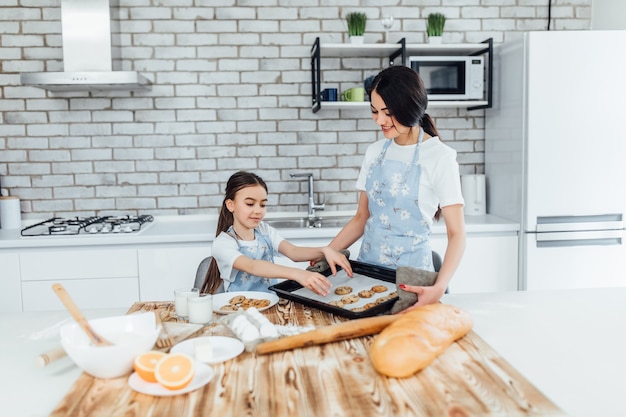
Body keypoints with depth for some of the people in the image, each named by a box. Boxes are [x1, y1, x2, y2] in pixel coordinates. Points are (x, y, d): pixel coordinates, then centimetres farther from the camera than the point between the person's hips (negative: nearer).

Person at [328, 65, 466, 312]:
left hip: (410, 270, -5)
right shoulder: (375, 152, 4)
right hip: (367, 265, 5)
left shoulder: (439, 157, -11)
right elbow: (361, 218, 10)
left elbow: (456, 234, -13)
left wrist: (438, 288, -28)